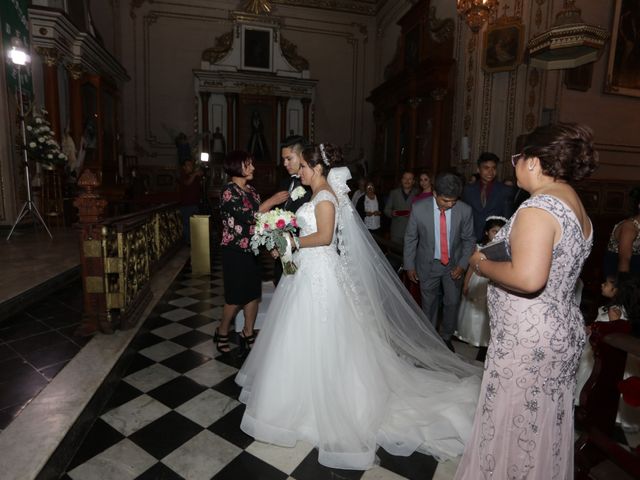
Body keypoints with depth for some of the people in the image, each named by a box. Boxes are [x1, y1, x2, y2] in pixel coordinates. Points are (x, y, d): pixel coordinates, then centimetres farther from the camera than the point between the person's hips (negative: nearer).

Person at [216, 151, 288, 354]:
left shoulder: (251, 190, 10)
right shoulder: (228, 190, -13)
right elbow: (248, 217, -22)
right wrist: (272, 201, -18)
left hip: (252, 250, 7)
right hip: (235, 251, -7)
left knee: (254, 293, 11)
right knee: (236, 297, 4)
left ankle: (248, 334, 27)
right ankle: (222, 333, 28)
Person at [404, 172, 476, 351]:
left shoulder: (464, 210, -16)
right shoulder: (419, 209, -18)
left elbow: (468, 240, -2)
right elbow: (410, 239, -6)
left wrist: (462, 264, -9)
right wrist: (409, 265, -3)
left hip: (454, 265, 1)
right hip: (428, 264, -1)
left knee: (452, 303, 11)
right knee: (428, 304, 15)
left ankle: (446, 337, 36)